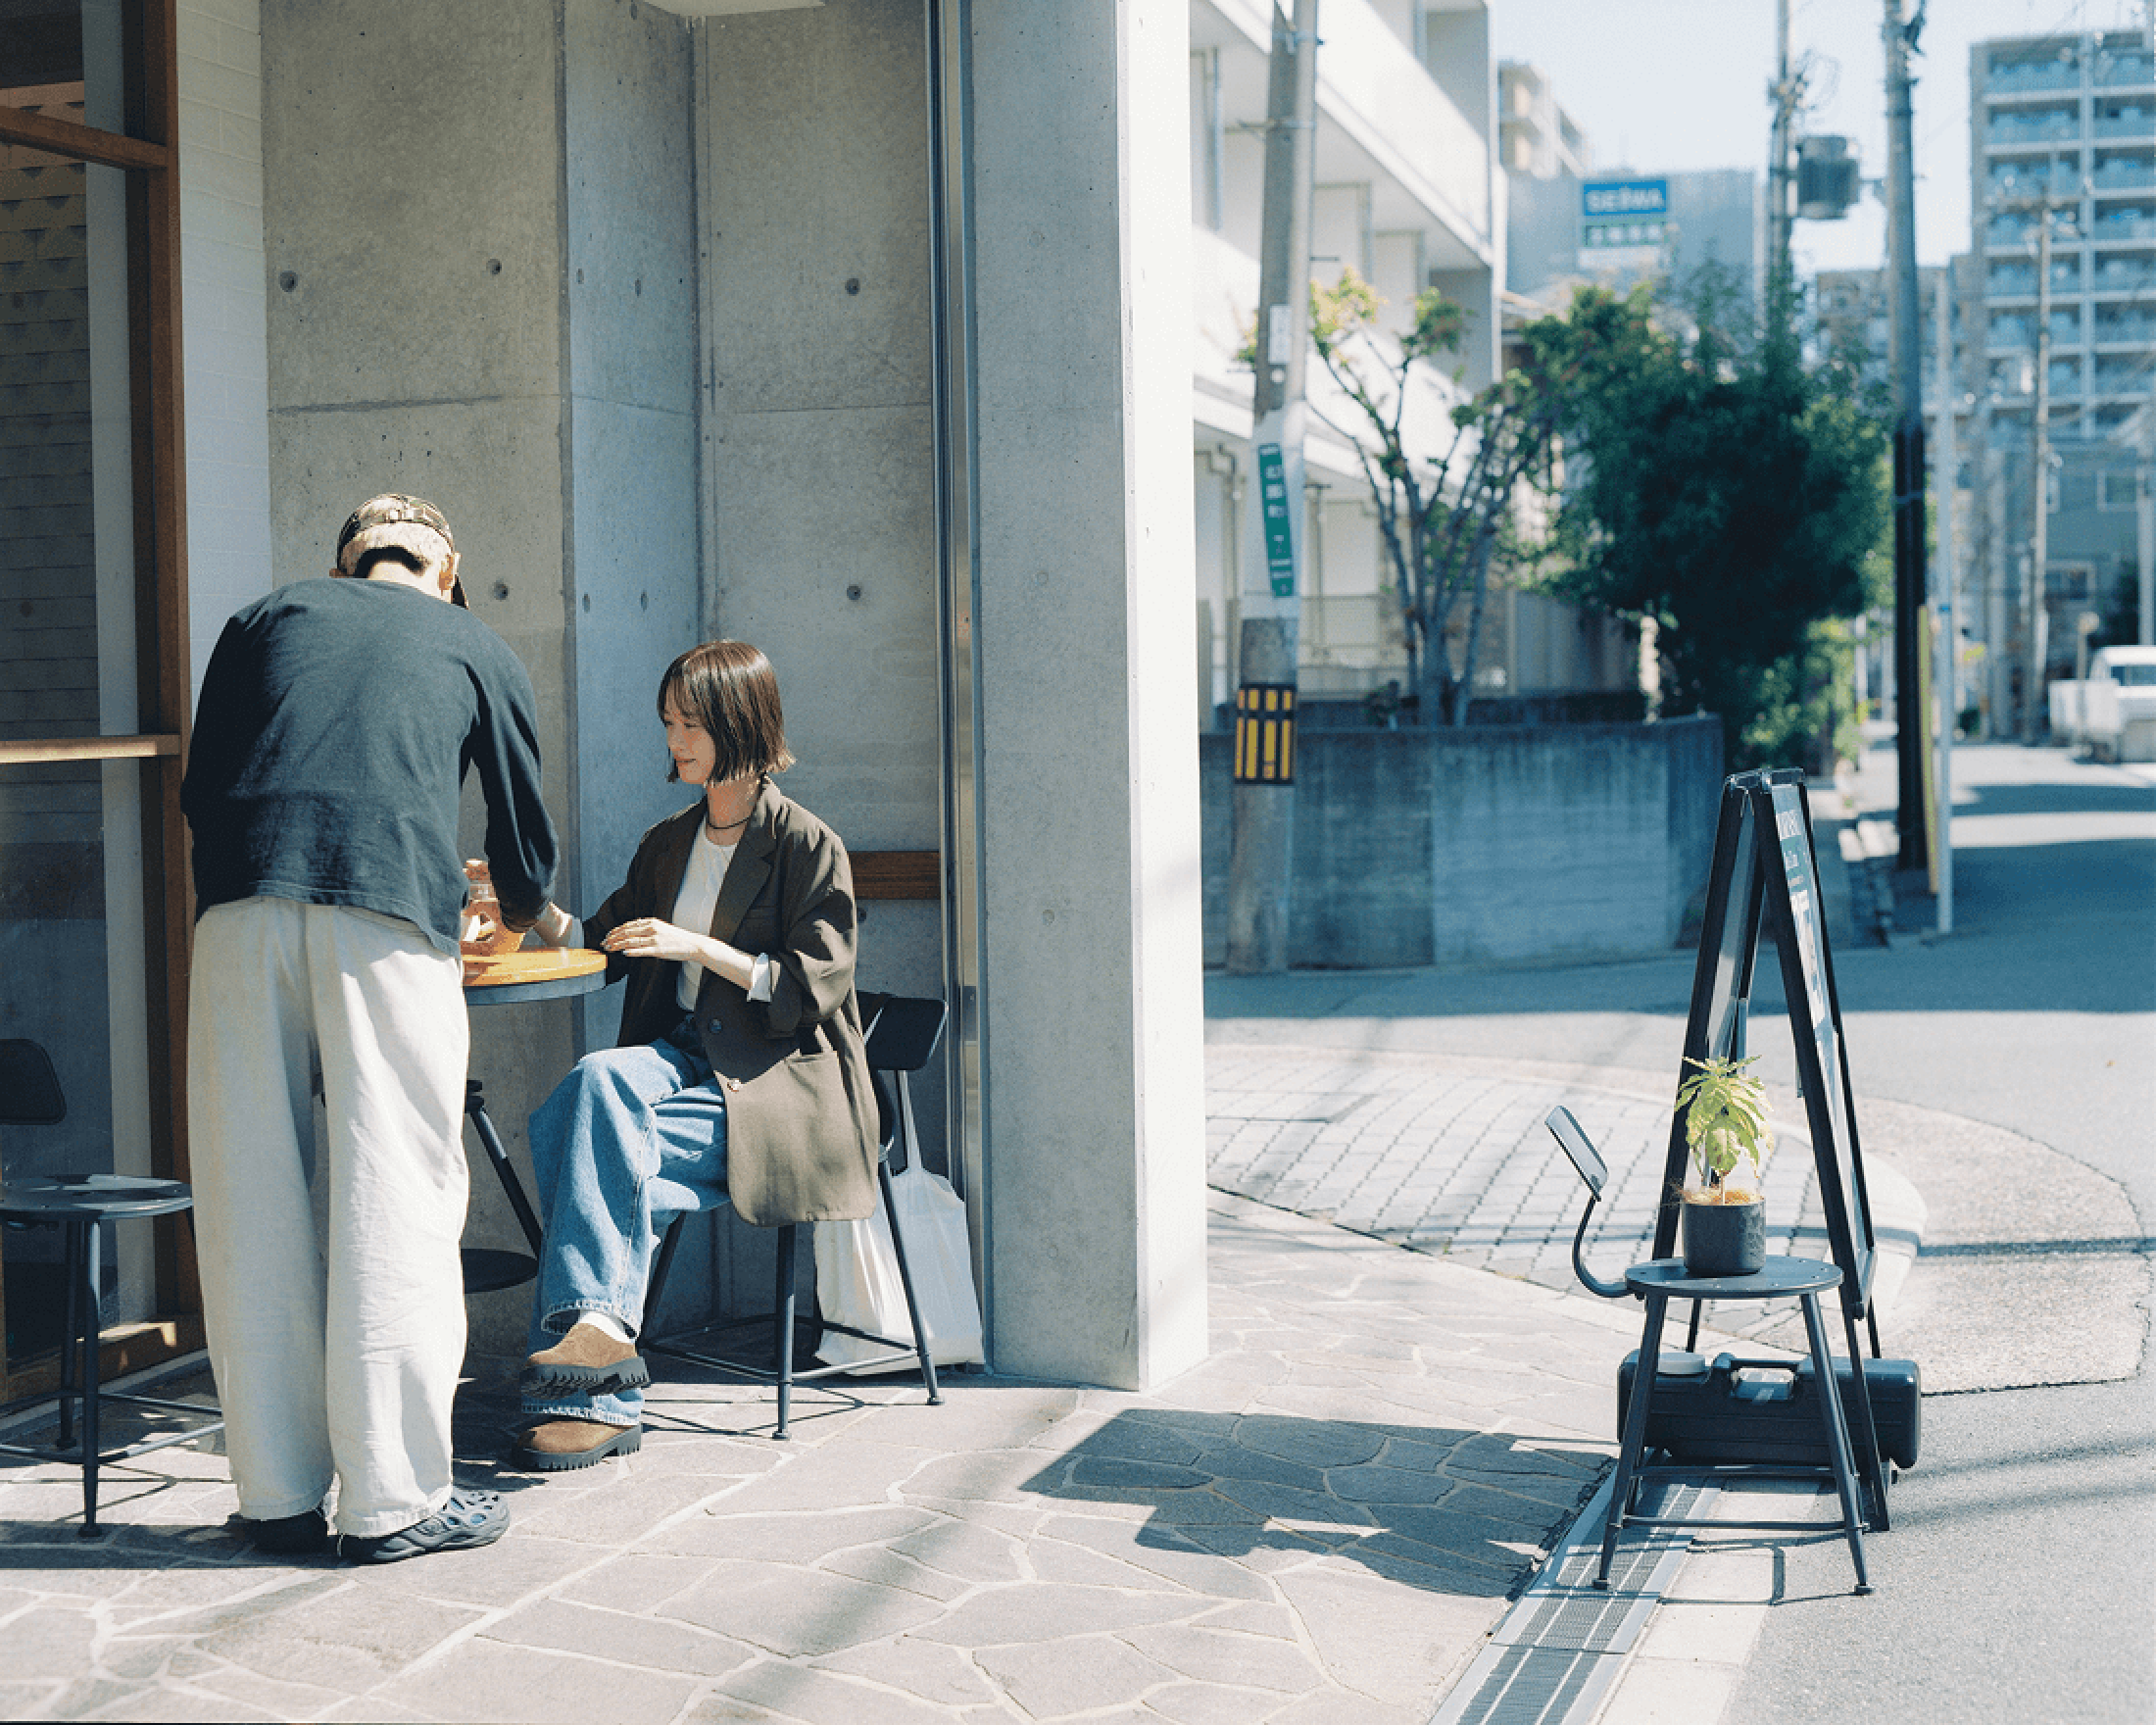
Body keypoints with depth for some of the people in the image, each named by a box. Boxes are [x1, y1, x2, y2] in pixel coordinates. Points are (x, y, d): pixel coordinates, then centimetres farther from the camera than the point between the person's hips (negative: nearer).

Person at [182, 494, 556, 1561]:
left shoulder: (266, 617, 28)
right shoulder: (477, 648, 24)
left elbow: (198, 789, 24)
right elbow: (525, 828, 31)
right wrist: (521, 908, 52)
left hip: (241, 903, 2)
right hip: (392, 910, -2)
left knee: (252, 1194, 6)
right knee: (393, 1192, 0)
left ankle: (277, 1496, 11)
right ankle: (393, 1499, 2)